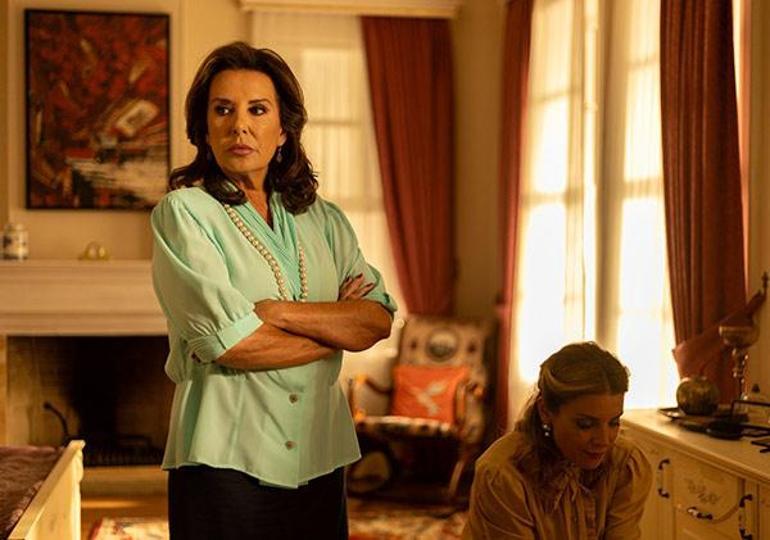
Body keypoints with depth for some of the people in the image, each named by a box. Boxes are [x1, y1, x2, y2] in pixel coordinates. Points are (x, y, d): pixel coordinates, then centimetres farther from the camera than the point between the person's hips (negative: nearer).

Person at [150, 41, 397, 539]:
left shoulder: (323, 219, 8)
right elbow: (230, 342, -16)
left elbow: (379, 320, -3)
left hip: (320, 458, 4)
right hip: (226, 460, -4)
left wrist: (279, 312, -16)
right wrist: (337, 328, -4)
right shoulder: (184, 212, -6)